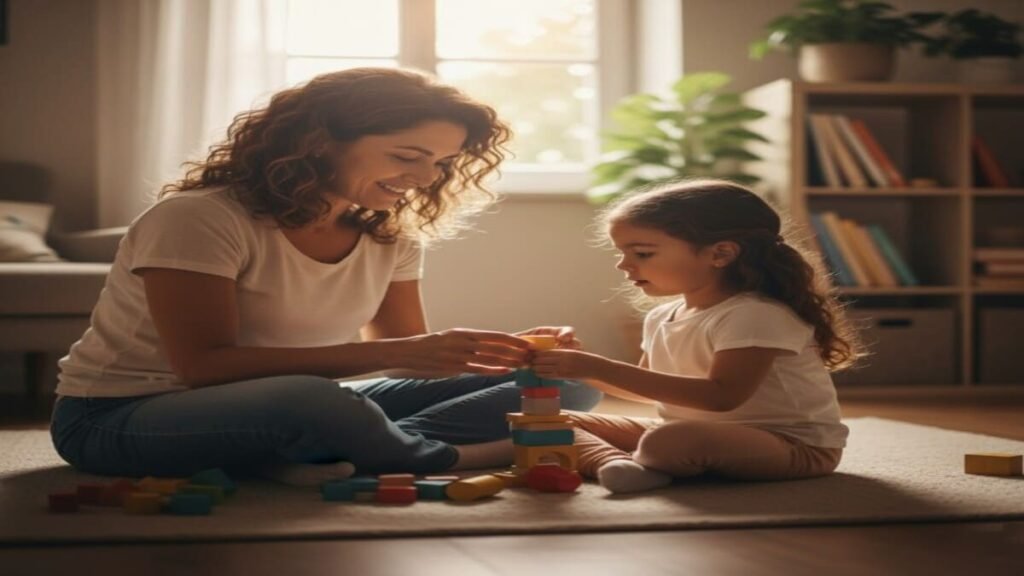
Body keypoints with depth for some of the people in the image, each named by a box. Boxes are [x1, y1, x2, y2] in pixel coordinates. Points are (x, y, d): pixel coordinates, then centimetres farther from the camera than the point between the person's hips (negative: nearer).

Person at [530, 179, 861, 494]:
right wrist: (582, 367, 1)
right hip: (693, 435, 9)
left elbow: (720, 396, -32)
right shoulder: (662, 318, 8)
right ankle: (613, 463, -26)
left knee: (668, 441, -40)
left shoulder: (755, 316, -21)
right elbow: (648, 389, 21)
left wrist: (600, 368, -32)